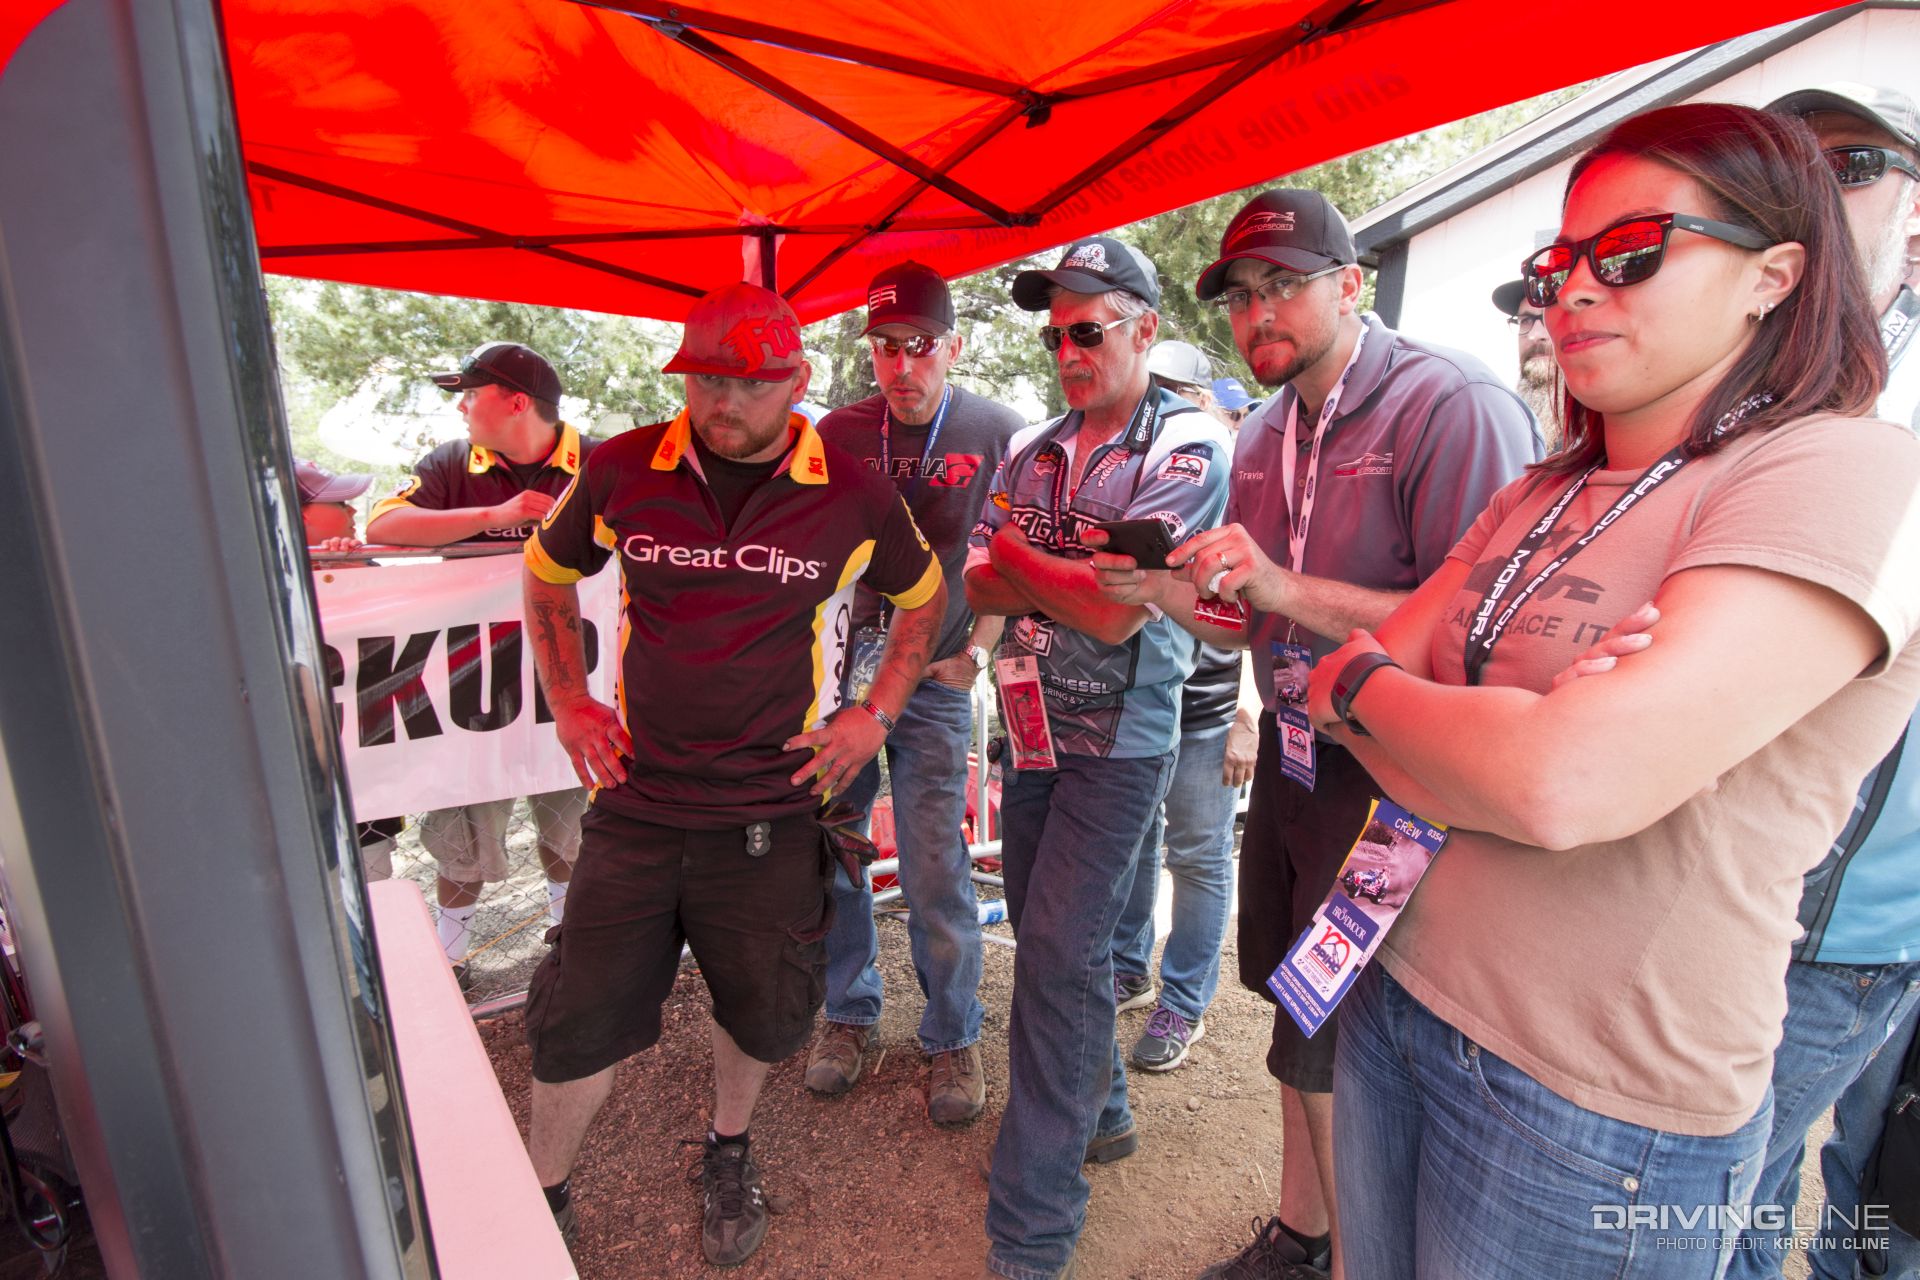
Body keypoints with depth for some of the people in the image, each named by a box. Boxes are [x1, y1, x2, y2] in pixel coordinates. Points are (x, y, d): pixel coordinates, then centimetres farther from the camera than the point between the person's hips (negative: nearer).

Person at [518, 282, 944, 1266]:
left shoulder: (854, 495, -7)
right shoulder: (622, 471, -4)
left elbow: (925, 597, 10)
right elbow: (548, 574, 14)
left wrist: (877, 713, 0)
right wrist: (569, 703, 7)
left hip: (772, 810, 0)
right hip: (637, 799, 1)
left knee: (764, 1013, 14)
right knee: (579, 1016, 8)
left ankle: (729, 1152, 47)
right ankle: (540, 1198, 37)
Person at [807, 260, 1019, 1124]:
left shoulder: (999, 435, -4)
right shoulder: (840, 433, 2)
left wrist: (977, 651, -8)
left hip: (934, 677, -3)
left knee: (935, 874, -1)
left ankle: (954, 1036, 23)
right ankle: (848, 1011, 32)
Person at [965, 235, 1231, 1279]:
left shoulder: (1187, 450, -10)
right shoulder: (1033, 451, 8)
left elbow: (1118, 614, -19)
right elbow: (976, 590, 2)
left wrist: (1019, 559, -6)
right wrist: (1079, 577, -14)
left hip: (1118, 741, -6)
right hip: (1032, 727, 7)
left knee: (1057, 956, -6)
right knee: (1049, 939, 16)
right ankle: (1098, 1111, 40)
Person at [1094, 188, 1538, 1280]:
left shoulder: (1455, 405, -16)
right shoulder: (1263, 438, 9)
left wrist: (1291, 587, -28)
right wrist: (1166, 594, -4)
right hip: (1290, 756, 8)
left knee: (1335, 1055, 4)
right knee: (1292, 1002, 19)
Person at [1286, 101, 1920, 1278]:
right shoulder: (1539, 498, 8)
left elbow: (1569, 784, -29)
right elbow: (1357, 702, 3)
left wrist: (1364, 683, -11)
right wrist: (1496, 747, -18)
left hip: (1599, 1105, -6)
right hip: (1393, 995, 6)